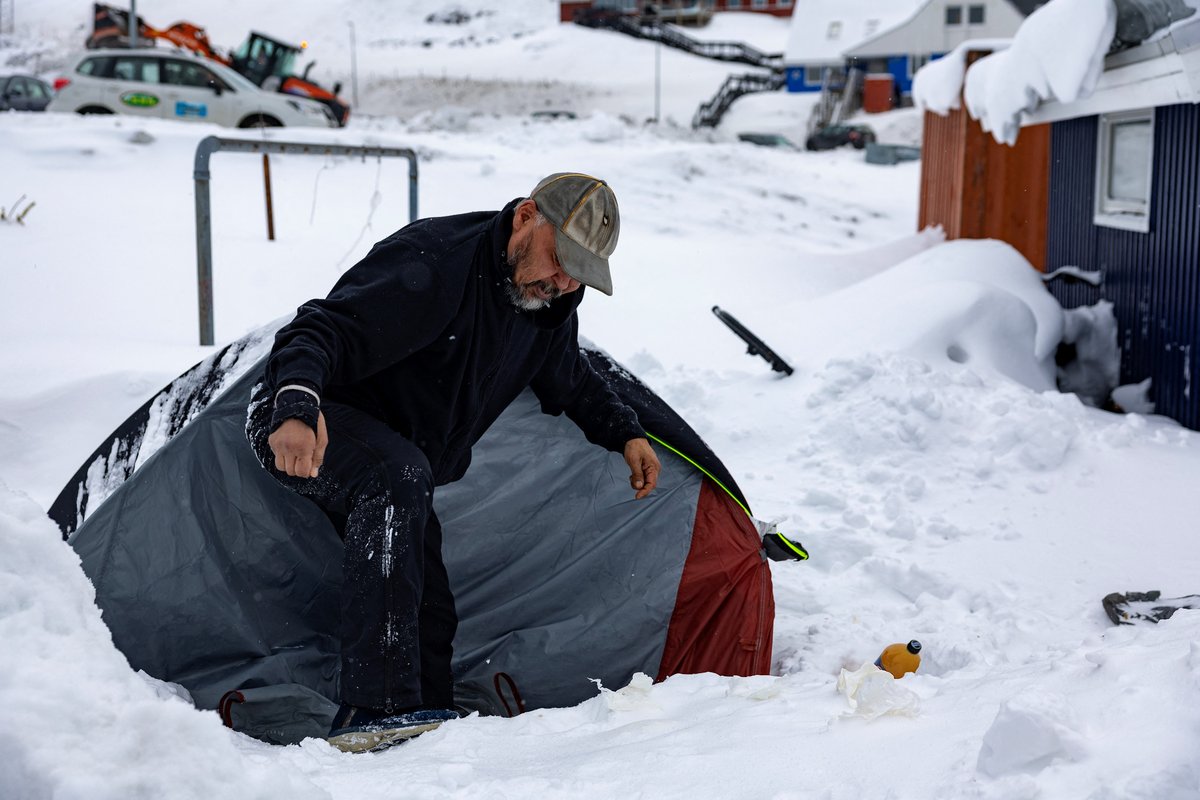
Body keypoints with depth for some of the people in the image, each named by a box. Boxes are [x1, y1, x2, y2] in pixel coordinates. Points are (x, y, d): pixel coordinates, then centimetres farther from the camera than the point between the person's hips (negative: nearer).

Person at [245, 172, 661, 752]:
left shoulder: (549, 309, 0)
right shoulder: (431, 263, -28)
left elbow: (573, 383, 22)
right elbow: (321, 331, -36)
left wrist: (625, 434, 14)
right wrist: (296, 408, -53)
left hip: (395, 467, 9)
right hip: (298, 428, -9)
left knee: (428, 614, 4)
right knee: (397, 475, -39)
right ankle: (378, 709, -39)